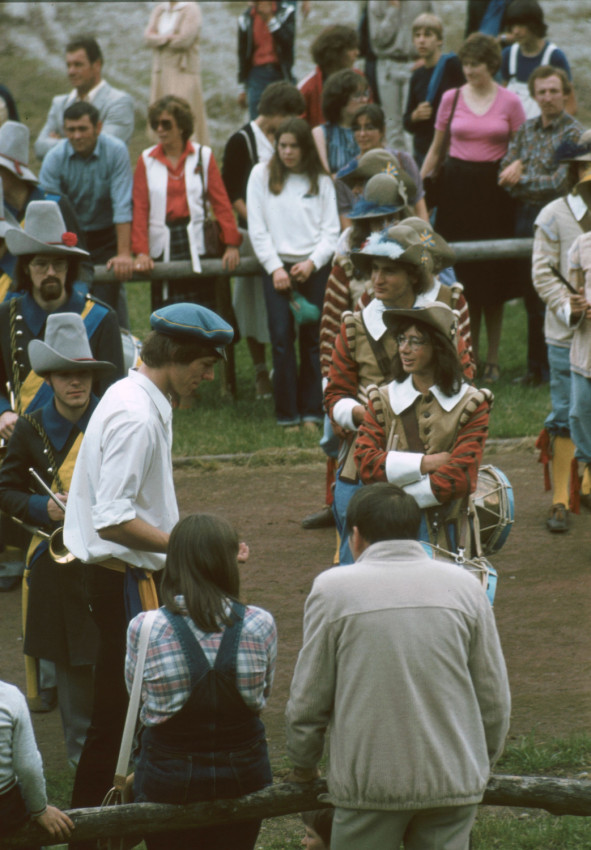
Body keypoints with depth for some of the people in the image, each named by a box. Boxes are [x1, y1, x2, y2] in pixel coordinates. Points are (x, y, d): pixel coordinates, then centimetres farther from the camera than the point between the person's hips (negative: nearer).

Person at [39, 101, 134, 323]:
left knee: (110, 302, -9)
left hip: (106, 238, -2)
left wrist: (124, 254, -23)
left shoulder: (115, 151, -16)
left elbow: (123, 206, -18)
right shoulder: (55, 158, -12)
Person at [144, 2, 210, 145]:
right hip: (161, 71, 6)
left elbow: (185, 39, -15)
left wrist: (160, 39, -3)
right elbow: (148, 36, 2)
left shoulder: (191, 9, -4)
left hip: (183, 70, -6)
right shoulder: (159, 10, 14)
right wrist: (168, 38, -13)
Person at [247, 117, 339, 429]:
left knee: (313, 338, 0)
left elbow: (331, 231, 6)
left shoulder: (321, 181, 9)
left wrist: (312, 263, -9)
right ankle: (287, 414, -4)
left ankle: (312, 411, 6)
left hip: (314, 268, 1)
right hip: (277, 266, -1)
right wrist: (275, 268, -6)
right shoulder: (262, 175, 7)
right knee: (282, 337, -7)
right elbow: (257, 228, 4)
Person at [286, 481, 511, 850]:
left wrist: (303, 765, 17)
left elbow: (308, 699, 0)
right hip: (454, 779, 2)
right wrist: (482, 764, 23)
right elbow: (495, 699, 7)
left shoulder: (332, 589, -4)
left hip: (368, 782, -2)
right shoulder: (464, 585, 3)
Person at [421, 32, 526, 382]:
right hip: (457, 186, 1)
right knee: (463, 275, 2)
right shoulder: (452, 99, 3)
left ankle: (493, 360, 11)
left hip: (494, 189, -1)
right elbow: (435, 149, 11)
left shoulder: (510, 103, -2)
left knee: (492, 278, 1)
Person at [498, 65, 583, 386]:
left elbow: (560, 182, -15)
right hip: (526, 216, 6)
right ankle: (536, 367, 16)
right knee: (532, 297, 9)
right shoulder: (527, 129, 11)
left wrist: (522, 176, -9)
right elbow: (505, 173, 4)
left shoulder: (573, 132, -7)